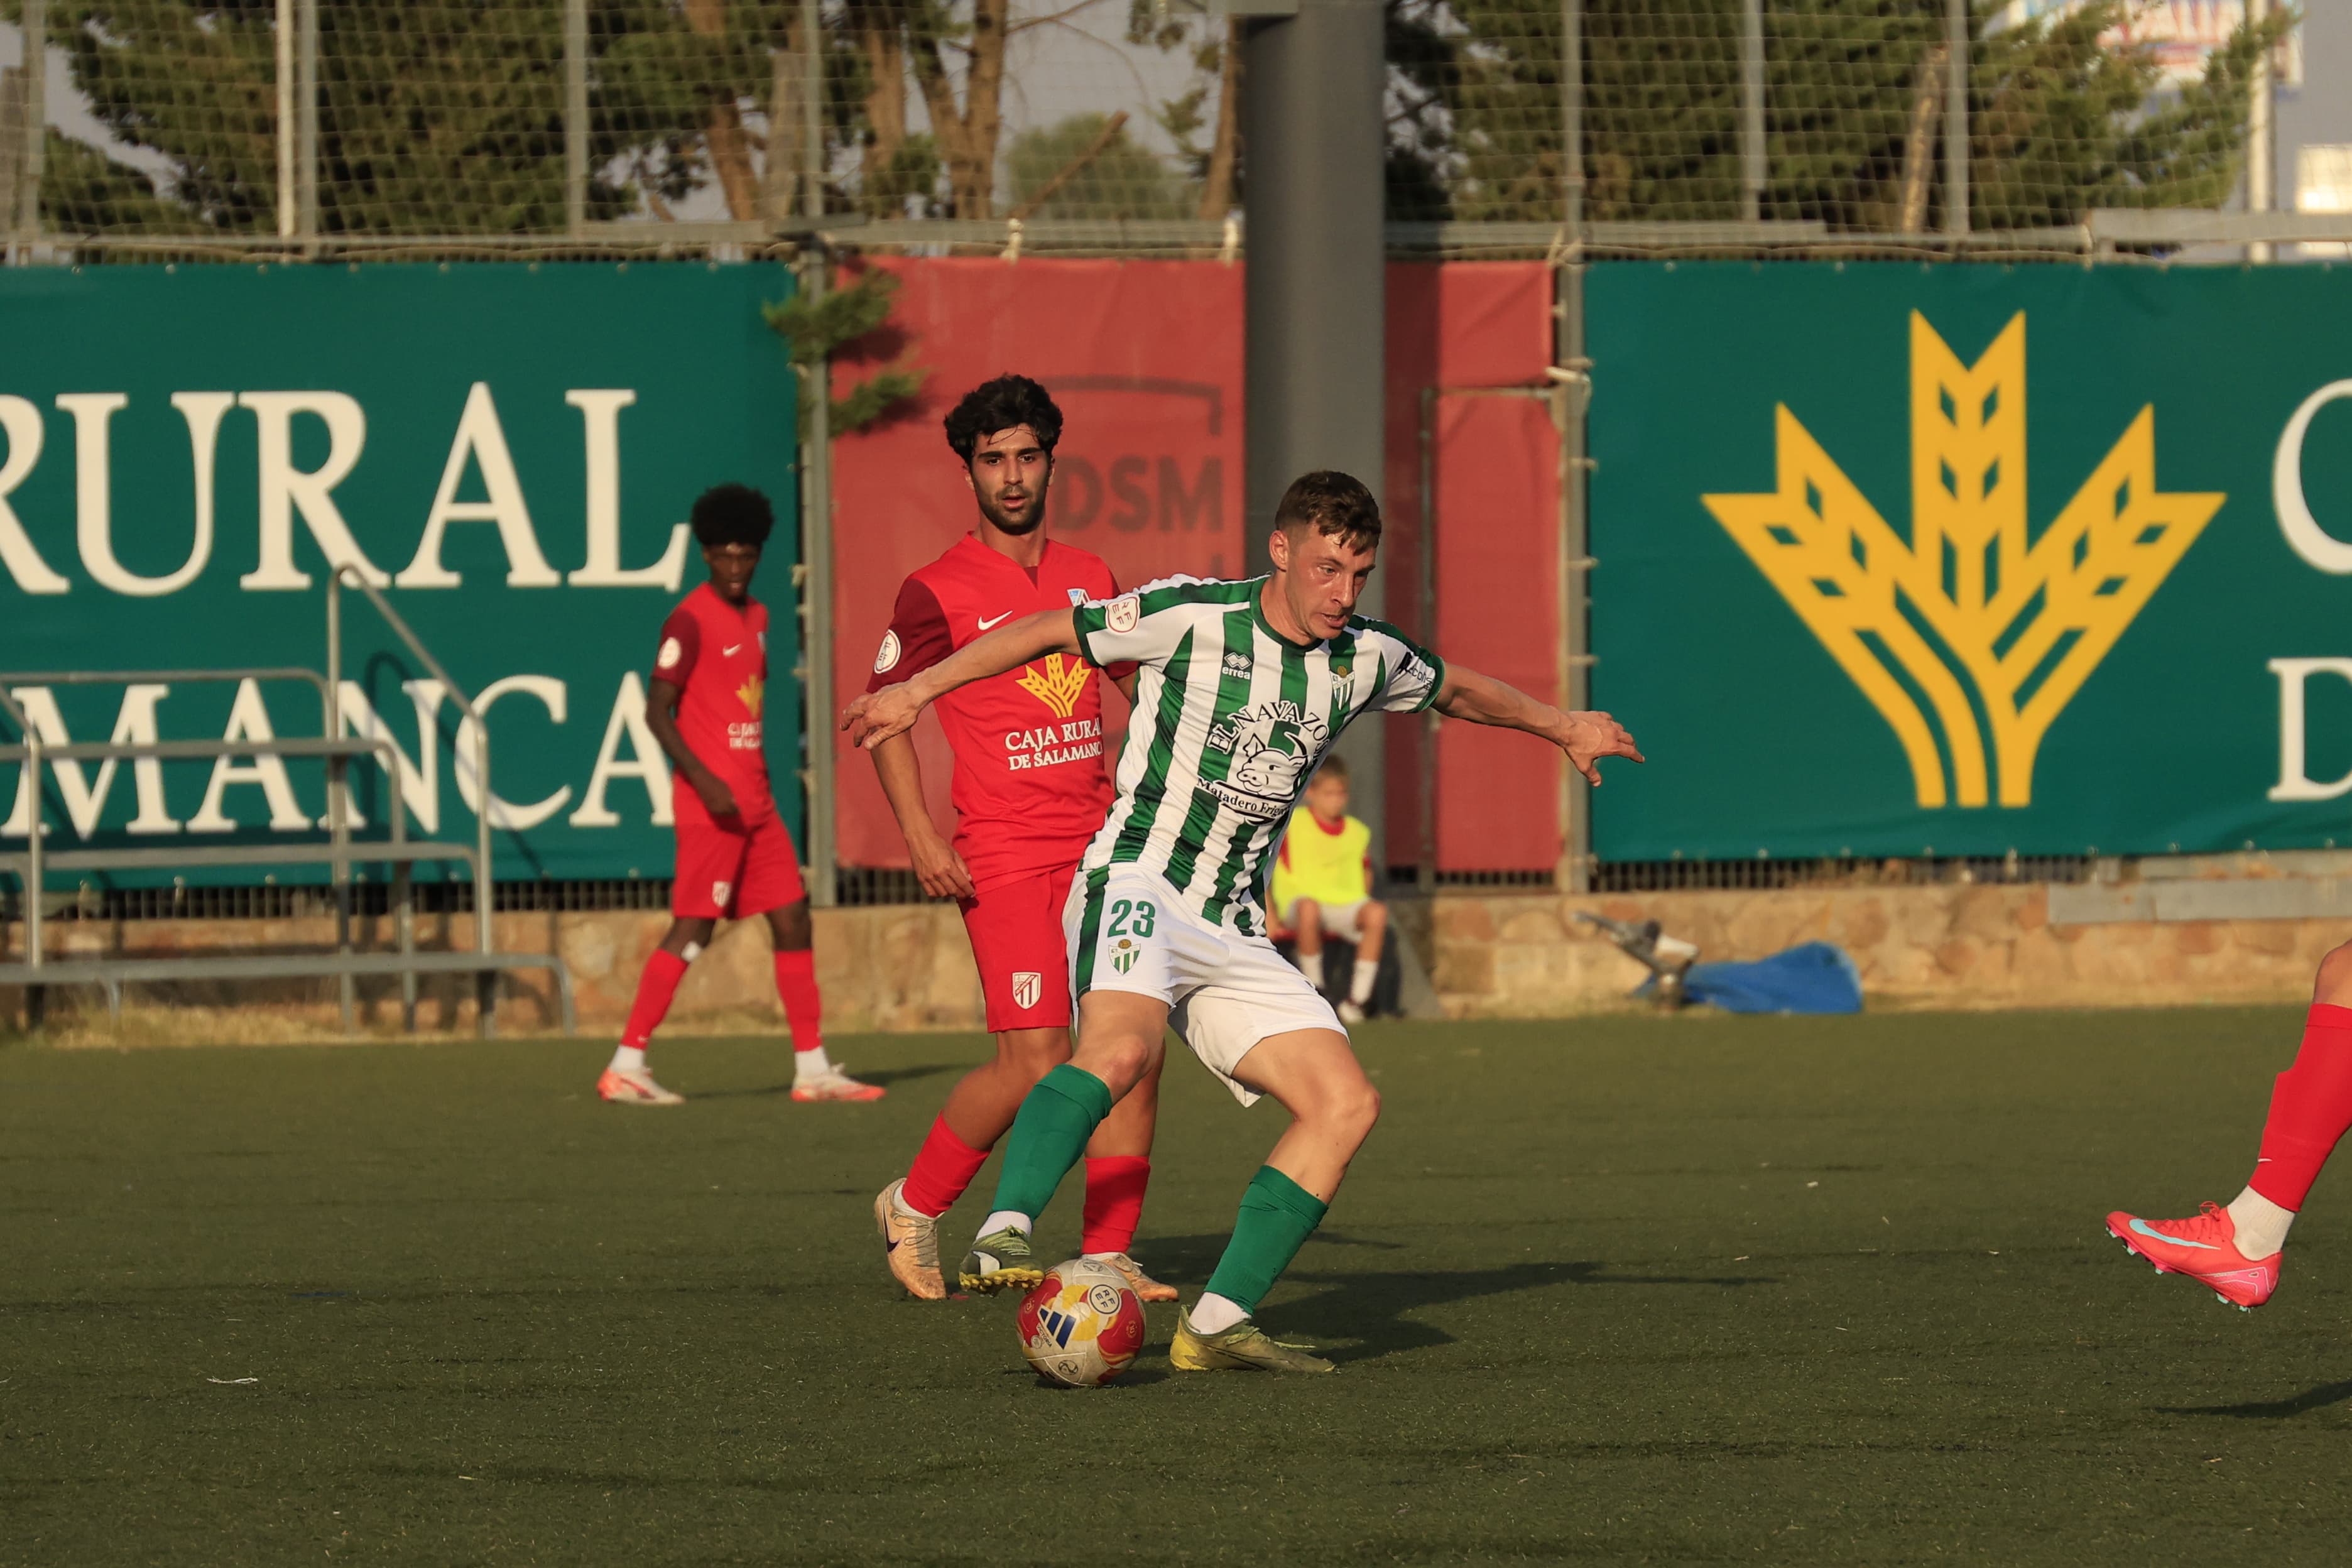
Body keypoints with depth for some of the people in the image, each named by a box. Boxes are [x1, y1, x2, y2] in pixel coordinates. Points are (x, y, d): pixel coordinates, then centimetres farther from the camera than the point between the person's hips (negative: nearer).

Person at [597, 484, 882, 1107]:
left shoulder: (755, 617, 14)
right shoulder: (690, 622, -11)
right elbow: (658, 711, -14)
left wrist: (759, 783, 19)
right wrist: (705, 781, -22)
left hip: (755, 803, 8)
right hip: (711, 802, -8)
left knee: (793, 921, 7)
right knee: (693, 930, -10)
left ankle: (812, 1068, 11)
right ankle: (626, 1067, -7)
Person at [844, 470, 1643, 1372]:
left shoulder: (1364, 660, 9)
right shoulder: (1192, 618, -7)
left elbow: (1457, 690, 31)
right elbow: (1048, 632, 3)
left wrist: (1564, 728, 43)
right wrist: (919, 691, 5)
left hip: (1233, 936, 7)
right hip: (1136, 886, -7)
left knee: (1347, 1103, -7)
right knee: (1121, 1050, -37)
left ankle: (1217, 1327, -6)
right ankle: (1002, 1236, -47)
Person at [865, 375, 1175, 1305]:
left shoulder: (1090, 579, 13)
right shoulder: (939, 591, -4)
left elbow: (1143, 684, 26)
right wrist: (921, 837, -10)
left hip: (1096, 846, 6)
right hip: (1002, 859, -6)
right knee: (1035, 1064, -12)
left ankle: (1108, 1258, 4)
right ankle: (914, 1209, 11)